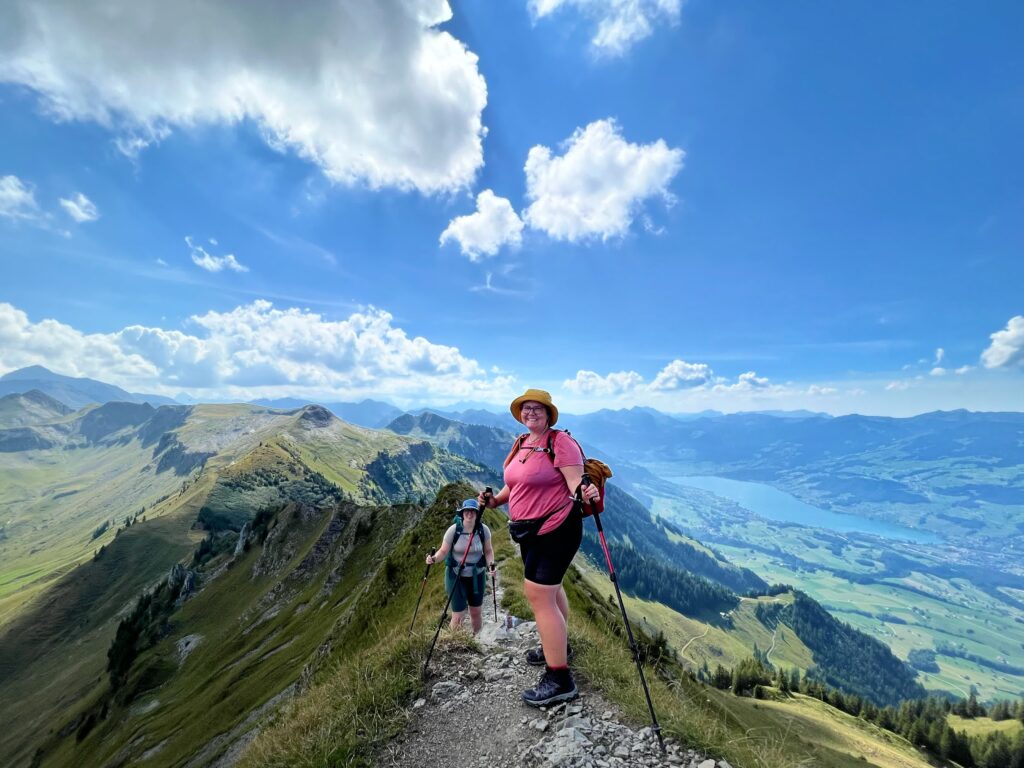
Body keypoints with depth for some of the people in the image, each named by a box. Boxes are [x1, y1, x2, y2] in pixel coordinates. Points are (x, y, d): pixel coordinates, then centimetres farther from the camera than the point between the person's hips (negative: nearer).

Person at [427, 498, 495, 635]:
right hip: (456, 576, -2)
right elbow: (443, 551, -12)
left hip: (477, 576, 2)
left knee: (476, 612, 17)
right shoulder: (453, 530, -18)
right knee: (458, 615, -1)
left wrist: (491, 564, -19)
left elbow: (488, 551, -1)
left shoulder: (484, 530, -13)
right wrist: (433, 558, -31)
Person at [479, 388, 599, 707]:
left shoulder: (560, 442, -18)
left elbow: (575, 484, -25)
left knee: (538, 595, -7)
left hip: (557, 529, -9)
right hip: (530, 530, 9)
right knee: (550, 587, 25)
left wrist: (587, 493, -45)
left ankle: (559, 679, 8)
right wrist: (495, 500, 3)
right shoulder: (520, 445, 5)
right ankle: (558, 644, 48)